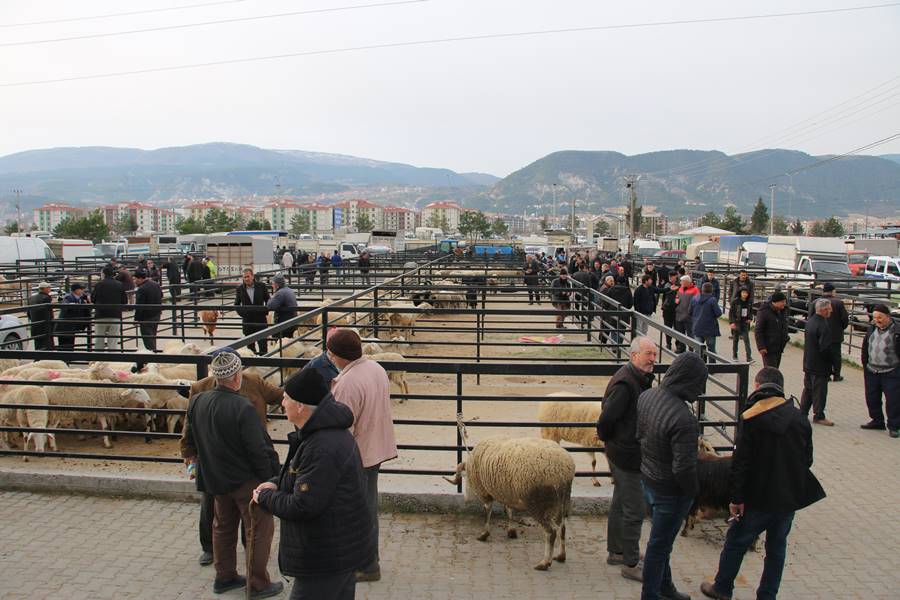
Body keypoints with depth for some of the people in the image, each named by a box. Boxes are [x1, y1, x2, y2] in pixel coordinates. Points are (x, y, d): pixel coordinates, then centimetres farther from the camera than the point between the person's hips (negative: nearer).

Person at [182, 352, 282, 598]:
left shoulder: (197, 402, -5)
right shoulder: (242, 408, -27)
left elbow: (190, 439, 10)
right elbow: (258, 450, -23)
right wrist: (270, 478, -11)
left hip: (215, 477, 7)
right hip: (245, 479, -7)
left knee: (223, 526, 23)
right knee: (260, 529, 7)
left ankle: (224, 577, 35)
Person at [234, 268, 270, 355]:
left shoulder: (261, 286, -2)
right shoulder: (240, 288, 0)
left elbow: (268, 300, 7)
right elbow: (236, 304, 9)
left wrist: (266, 311, -4)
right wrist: (241, 313, -5)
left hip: (261, 320, -1)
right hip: (247, 321, 1)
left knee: (263, 345, 3)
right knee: (250, 345, 9)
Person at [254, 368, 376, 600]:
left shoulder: (323, 448, -29)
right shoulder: (332, 432, 5)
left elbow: (302, 507, -26)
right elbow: (304, 472, 20)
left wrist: (264, 497, -10)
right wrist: (276, 483, 3)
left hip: (328, 557, -10)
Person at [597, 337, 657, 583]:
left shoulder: (641, 379, 7)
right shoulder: (625, 383, -26)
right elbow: (607, 418, -25)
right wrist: (606, 437, -8)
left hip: (622, 453, 10)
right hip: (626, 455, -10)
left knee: (620, 504, 21)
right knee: (635, 510, 0)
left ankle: (615, 551, 36)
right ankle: (630, 564, 13)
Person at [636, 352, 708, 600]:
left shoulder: (646, 396, -8)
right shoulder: (683, 419, -33)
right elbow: (684, 467, -29)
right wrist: (693, 491, -10)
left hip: (648, 480, 8)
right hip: (671, 491, -8)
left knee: (661, 541, 26)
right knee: (659, 544, 11)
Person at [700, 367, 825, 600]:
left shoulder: (751, 418, -16)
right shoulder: (800, 418, 0)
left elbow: (740, 462, -18)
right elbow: (807, 459, 7)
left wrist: (736, 497, -11)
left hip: (760, 497, -5)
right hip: (791, 498, 5)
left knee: (736, 542, 11)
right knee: (777, 546, 18)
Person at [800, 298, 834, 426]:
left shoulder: (810, 321, 7)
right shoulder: (824, 325, -22)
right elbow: (825, 348, -25)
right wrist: (830, 359, -9)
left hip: (808, 363, 9)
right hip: (819, 366, -9)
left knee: (808, 389, 17)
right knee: (819, 391, 3)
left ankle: (802, 413, 23)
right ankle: (819, 416, 11)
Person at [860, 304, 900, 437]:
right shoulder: (872, 330, 6)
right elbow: (865, 349, 15)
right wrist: (865, 365, 13)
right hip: (871, 372, 6)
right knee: (872, 399, 13)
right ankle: (877, 421, 29)